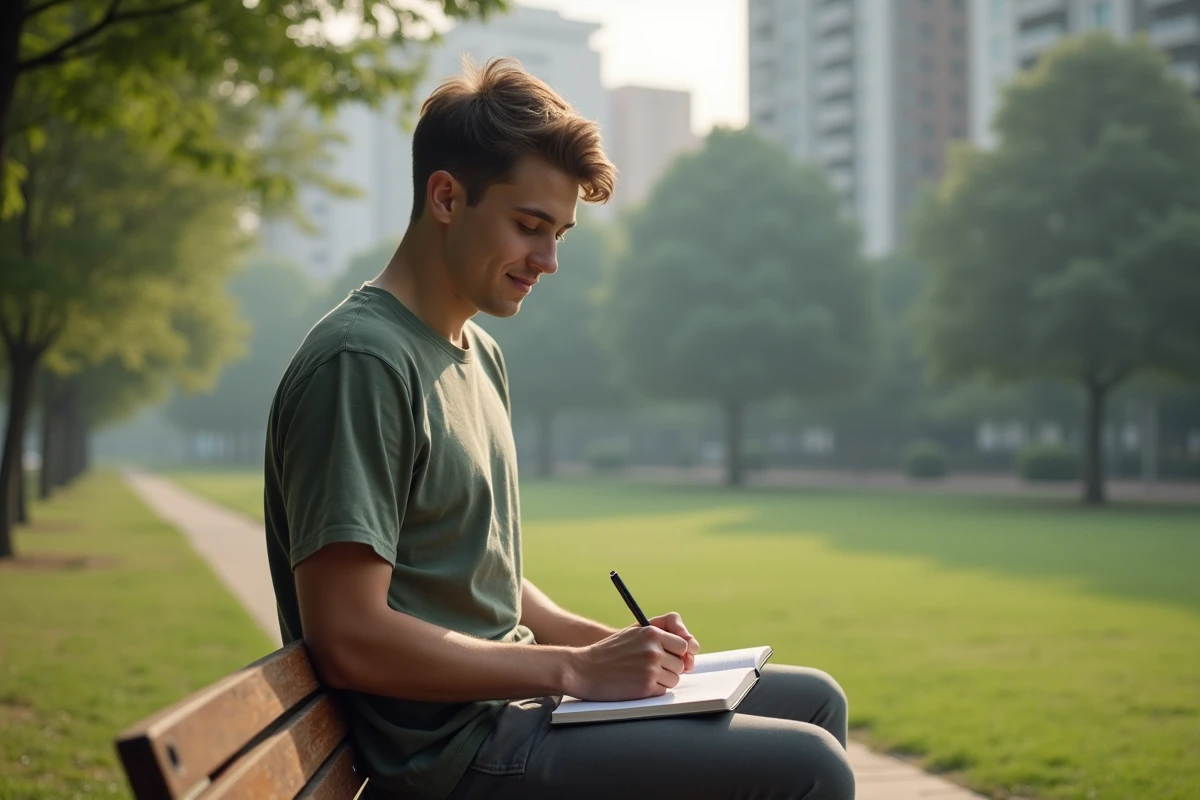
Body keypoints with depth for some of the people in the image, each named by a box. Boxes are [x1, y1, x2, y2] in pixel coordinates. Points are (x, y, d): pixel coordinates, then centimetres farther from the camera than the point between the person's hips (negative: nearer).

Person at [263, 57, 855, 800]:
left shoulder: (481, 354, 14)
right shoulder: (361, 363, -17)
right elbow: (348, 639, -22)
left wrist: (612, 643, 3)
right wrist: (575, 669, -18)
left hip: (513, 703, 10)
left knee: (815, 700, 14)